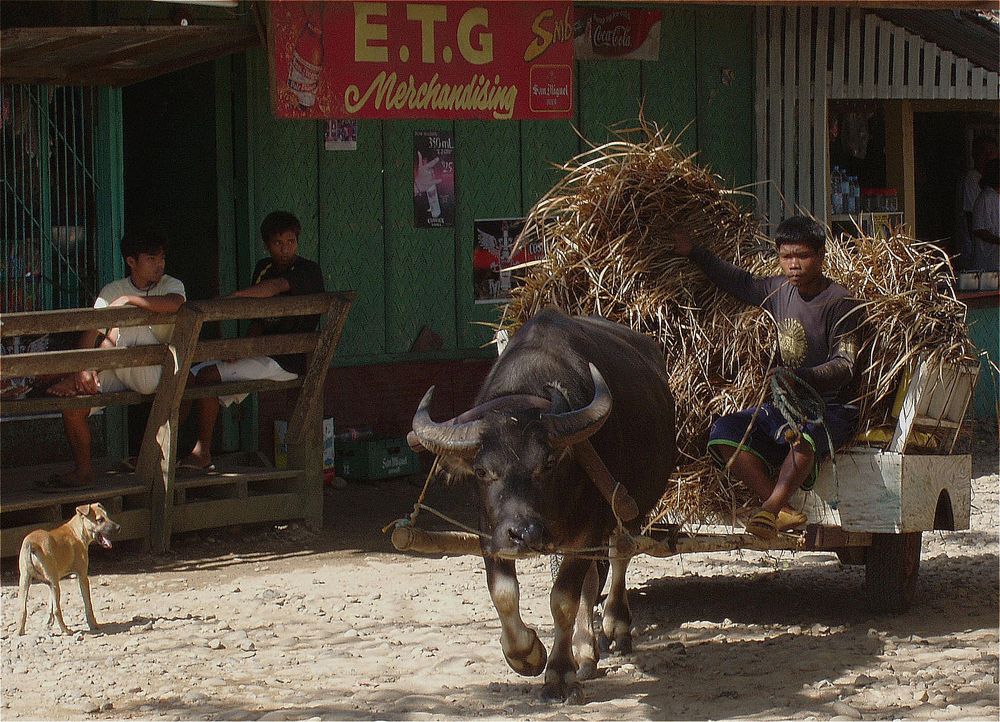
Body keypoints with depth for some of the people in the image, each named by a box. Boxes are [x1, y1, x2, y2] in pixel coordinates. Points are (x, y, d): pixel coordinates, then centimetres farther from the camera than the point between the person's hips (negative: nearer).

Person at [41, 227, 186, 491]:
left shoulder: (171, 285, 0)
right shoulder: (112, 291, 8)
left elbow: (174, 304, -28)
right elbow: (90, 332, -4)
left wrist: (128, 299, -24)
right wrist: (85, 367, -22)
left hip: (157, 375, -4)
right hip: (119, 374, 4)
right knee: (73, 403, -19)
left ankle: (74, 381, -18)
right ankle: (83, 472, -6)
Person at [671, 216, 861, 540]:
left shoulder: (839, 302, -10)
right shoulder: (779, 290, 9)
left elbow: (843, 366, -19)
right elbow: (740, 282, 30)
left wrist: (799, 377, -36)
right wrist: (694, 253, 34)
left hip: (831, 408, -7)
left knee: (803, 433, -41)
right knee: (723, 432, -17)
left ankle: (770, 507, -35)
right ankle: (784, 513, -26)